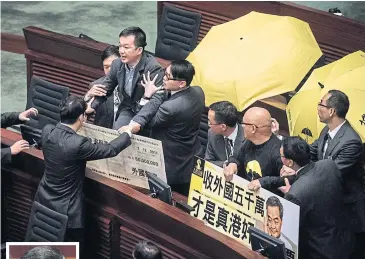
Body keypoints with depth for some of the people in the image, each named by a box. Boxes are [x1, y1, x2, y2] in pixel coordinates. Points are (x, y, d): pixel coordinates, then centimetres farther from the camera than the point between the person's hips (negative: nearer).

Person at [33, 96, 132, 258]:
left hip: (44, 201, 7)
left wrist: (78, 110, 27)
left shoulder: (47, 131, -12)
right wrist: (128, 132, -1)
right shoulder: (78, 144, -30)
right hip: (66, 210, -7)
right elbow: (111, 150, -17)